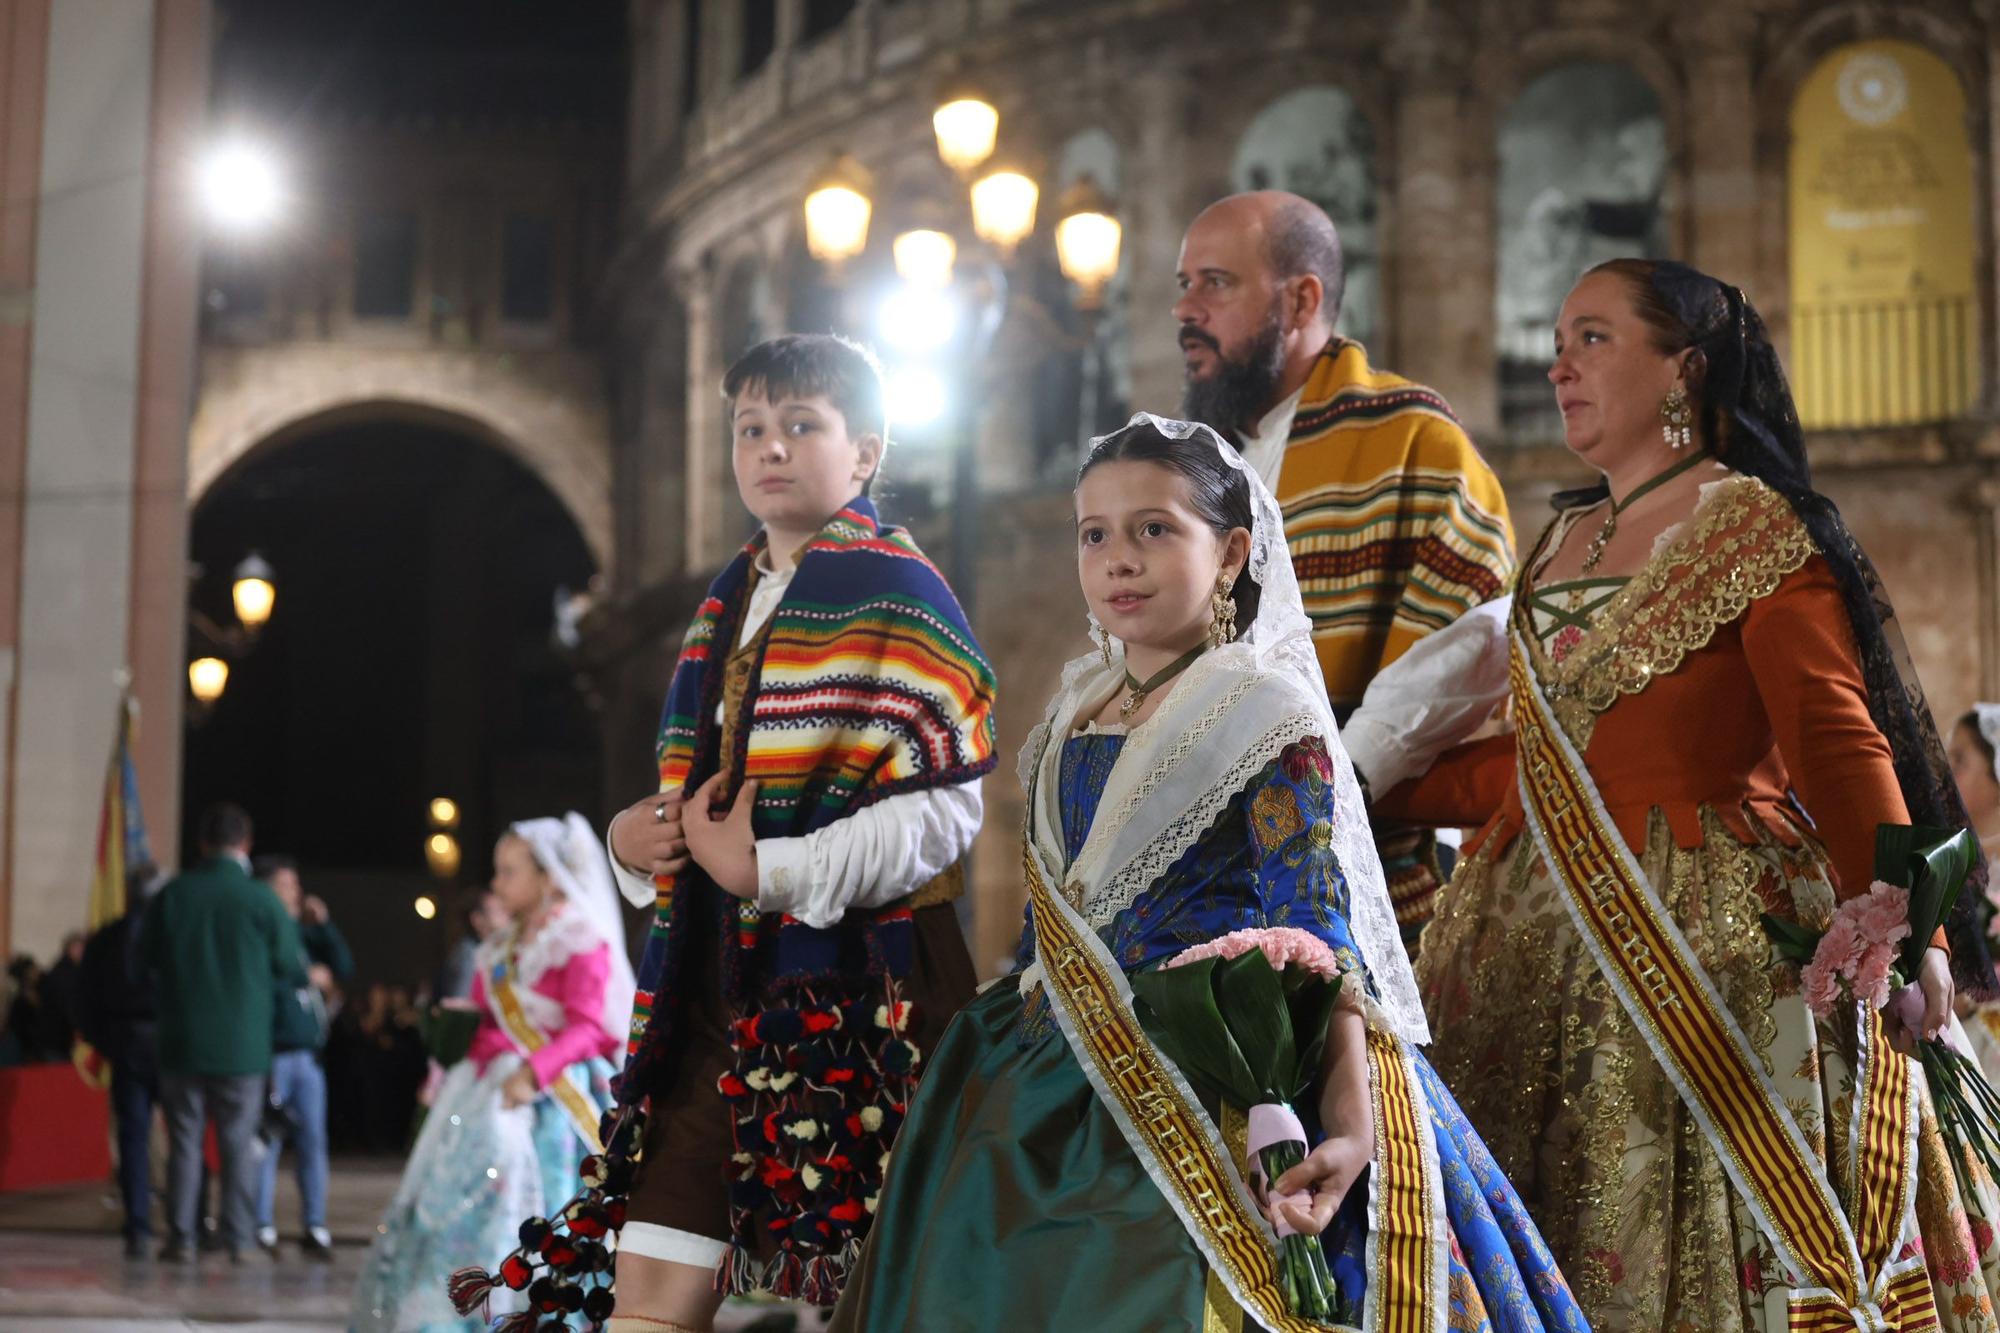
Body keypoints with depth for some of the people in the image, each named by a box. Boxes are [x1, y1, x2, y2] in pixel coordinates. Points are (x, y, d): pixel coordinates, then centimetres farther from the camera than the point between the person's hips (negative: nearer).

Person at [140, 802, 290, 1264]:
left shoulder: (170, 895, -4)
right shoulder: (261, 901, -10)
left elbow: (146, 955, 7)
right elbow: (286, 963, 0)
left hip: (182, 1038, 1)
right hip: (243, 1041, -1)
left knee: (184, 1138, 8)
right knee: (239, 1141, 5)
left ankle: (181, 1237, 8)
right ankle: (238, 1239, 4)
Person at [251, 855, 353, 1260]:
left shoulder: (301, 931, 15)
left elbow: (343, 967, 14)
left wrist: (324, 924, 4)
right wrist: (308, 976, -7)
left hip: (307, 1054, 6)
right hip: (270, 1054, -6)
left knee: (313, 1141, 4)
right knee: (266, 1143, -4)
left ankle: (315, 1227, 9)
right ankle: (262, 1229, 2)